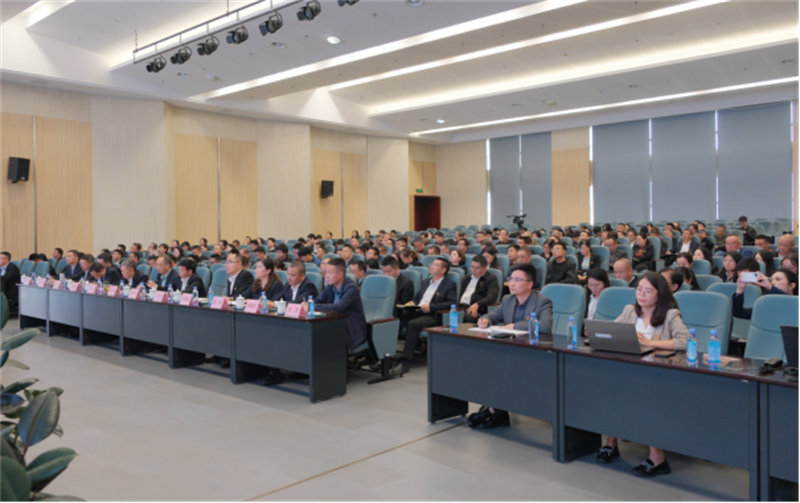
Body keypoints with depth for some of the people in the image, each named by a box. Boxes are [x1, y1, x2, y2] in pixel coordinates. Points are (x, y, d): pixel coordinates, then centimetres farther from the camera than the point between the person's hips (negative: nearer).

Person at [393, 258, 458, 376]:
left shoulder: (450, 285, 6)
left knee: (413, 324, -36)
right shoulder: (425, 282, 28)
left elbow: (452, 303, -9)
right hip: (417, 312, 6)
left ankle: (406, 361, -35)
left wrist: (431, 307, -15)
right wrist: (412, 303, 9)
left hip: (433, 316, -6)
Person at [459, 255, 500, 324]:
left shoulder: (491, 279, 6)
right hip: (460, 307, 5)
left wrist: (477, 304, -28)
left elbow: (492, 297, -11)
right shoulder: (467, 278, 28)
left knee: (469, 317, -40)